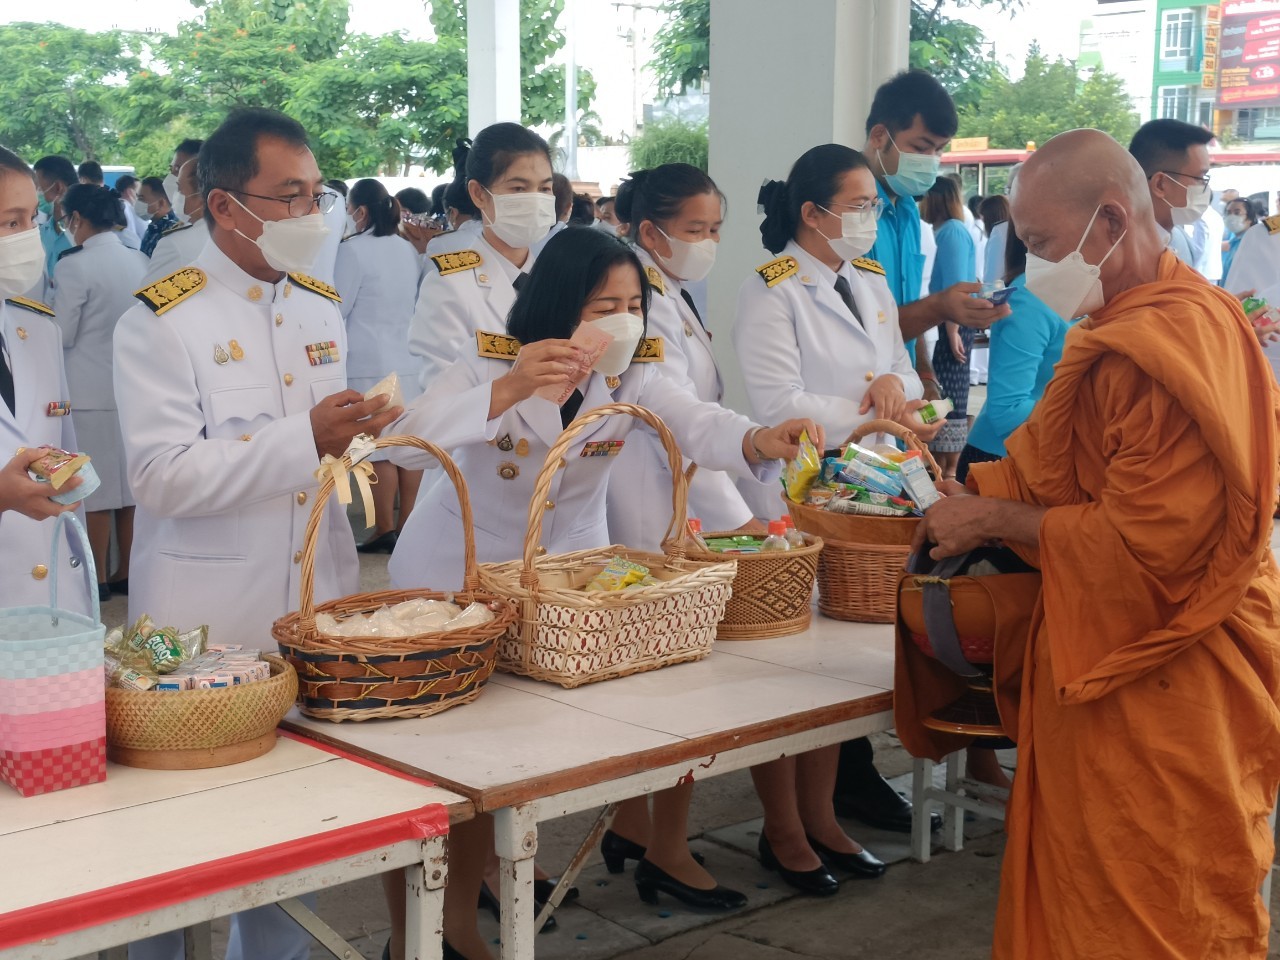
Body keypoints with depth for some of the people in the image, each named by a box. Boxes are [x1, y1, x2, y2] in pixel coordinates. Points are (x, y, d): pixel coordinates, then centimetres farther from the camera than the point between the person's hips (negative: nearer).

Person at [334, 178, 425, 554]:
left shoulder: (354, 249, -11)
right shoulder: (408, 248, 9)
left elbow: (337, 309, -8)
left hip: (370, 363, -7)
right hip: (410, 360, 7)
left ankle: (385, 530, 0)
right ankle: (407, 524, 12)